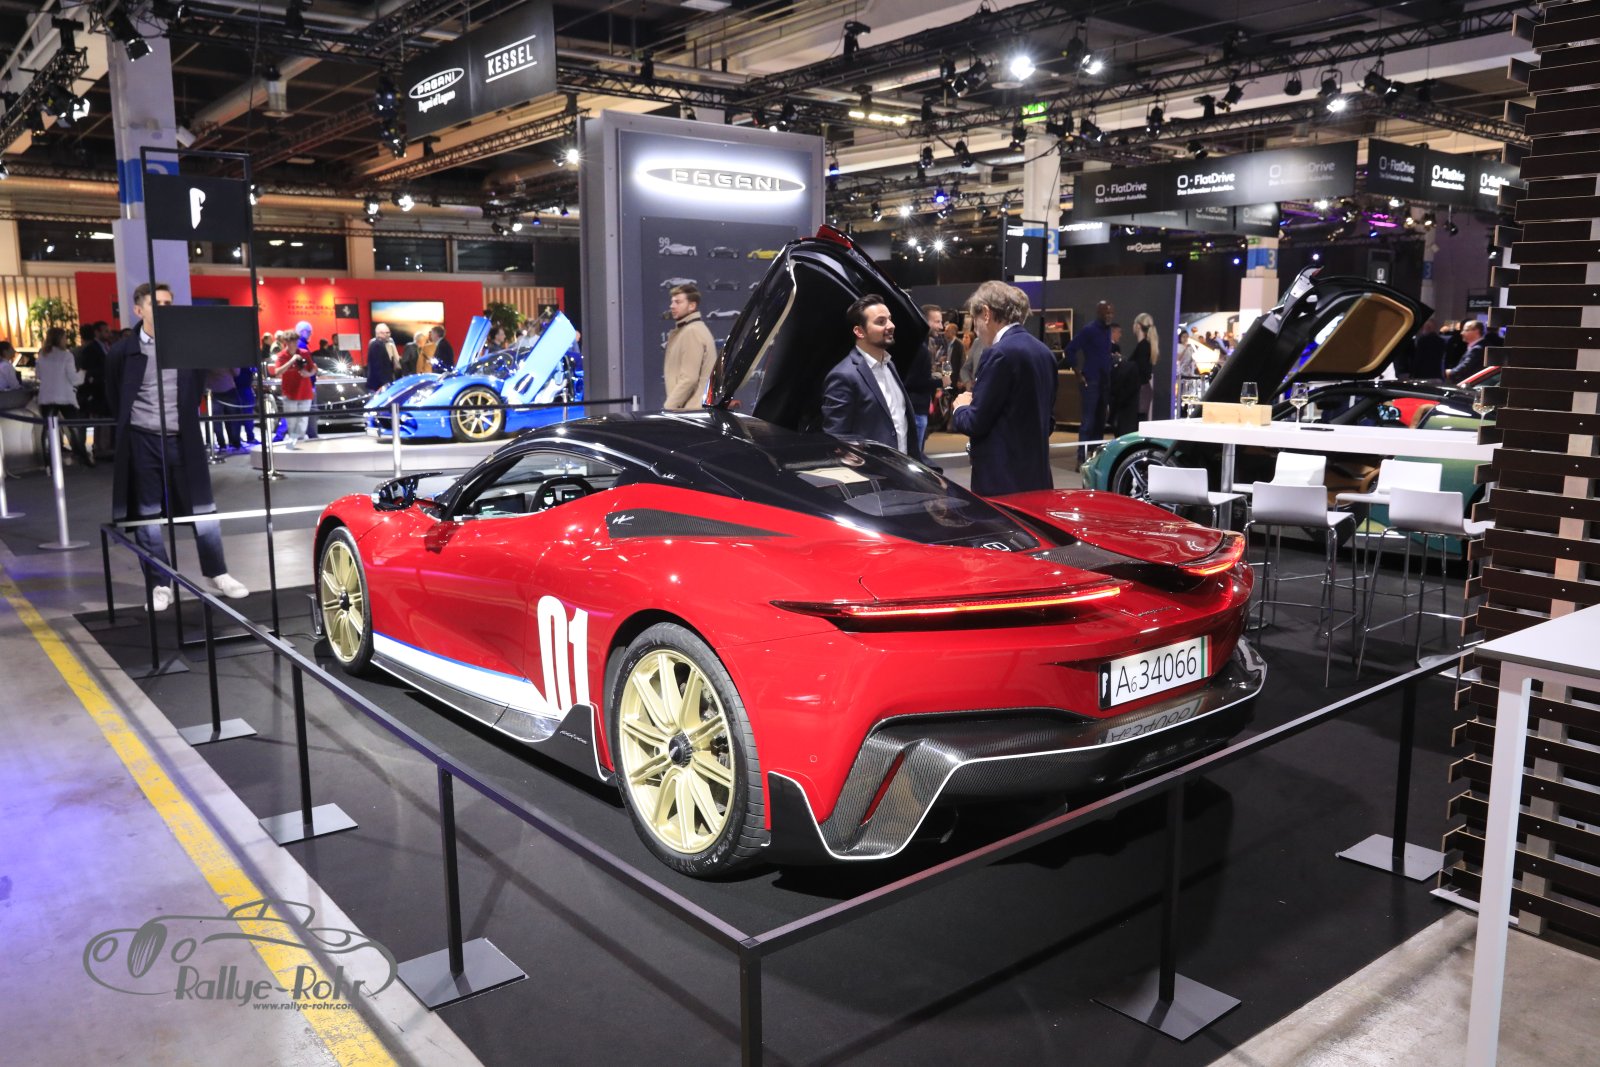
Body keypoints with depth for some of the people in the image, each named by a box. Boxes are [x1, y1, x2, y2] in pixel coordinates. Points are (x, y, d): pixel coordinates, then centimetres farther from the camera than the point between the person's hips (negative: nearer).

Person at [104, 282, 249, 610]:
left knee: (202, 509, 6)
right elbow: (114, 396, 11)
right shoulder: (123, 352, -2)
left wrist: (189, 413, 7)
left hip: (183, 439, 1)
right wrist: (130, 421, 8)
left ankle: (216, 574, 19)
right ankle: (159, 586, 12)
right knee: (148, 516, 5)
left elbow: (201, 382, 15)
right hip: (143, 441, -1)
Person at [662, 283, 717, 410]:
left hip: (692, 409, -10)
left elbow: (689, 378, -21)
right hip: (693, 408, 10)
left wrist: (669, 407, -18)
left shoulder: (692, 331, -13)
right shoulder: (683, 330, 20)